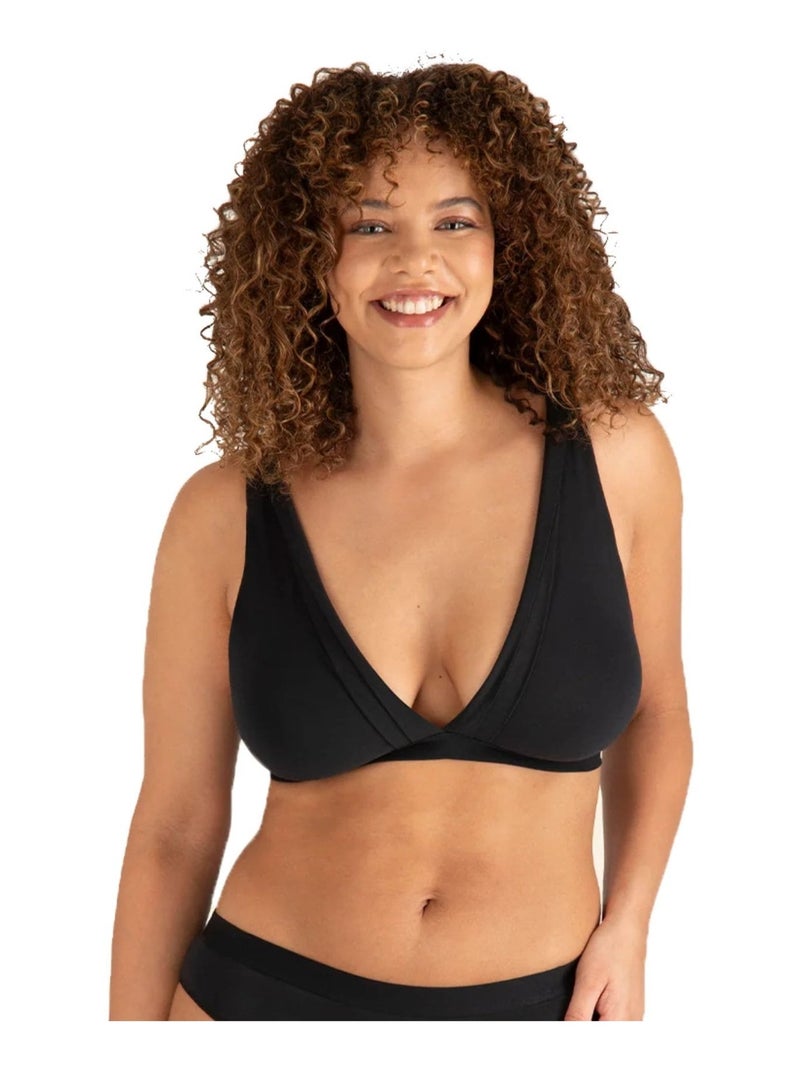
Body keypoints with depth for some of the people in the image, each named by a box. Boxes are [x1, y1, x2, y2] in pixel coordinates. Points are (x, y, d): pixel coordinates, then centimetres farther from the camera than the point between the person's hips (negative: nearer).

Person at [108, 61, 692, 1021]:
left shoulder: (614, 457, -8)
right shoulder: (227, 515, -9)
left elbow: (651, 710, 7)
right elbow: (174, 829, -3)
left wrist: (627, 926, -3)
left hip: (538, 1002, 1)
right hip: (265, 996, 0)